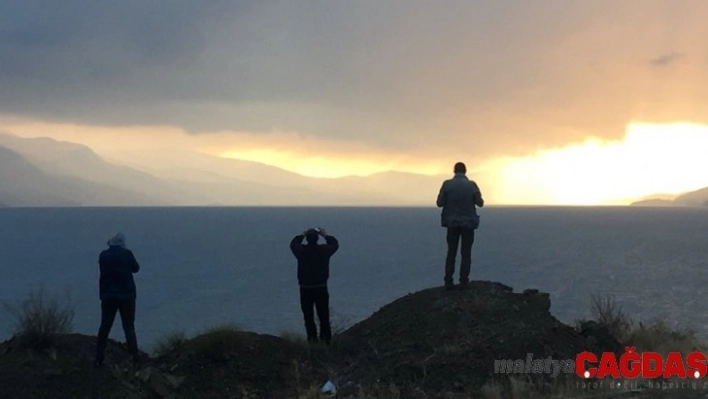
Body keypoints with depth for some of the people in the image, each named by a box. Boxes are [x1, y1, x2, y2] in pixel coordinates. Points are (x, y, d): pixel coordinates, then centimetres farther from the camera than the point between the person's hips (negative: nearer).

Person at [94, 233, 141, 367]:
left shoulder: (103, 255, -2)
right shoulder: (127, 254, -9)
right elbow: (136, 268, 6)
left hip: (108, 295, 2)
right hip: (126, 295, -2)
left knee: (104, 327, 7)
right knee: (129, 327, 5)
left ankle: (98, 358, 5)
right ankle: (135, 356, 2)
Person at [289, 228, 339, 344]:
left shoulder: (301, 251, -12)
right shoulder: (324, 250, -10)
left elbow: (293, 244, 12)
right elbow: (335, 244, 12)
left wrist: (302, 235, 23)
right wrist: (325, 235, 22)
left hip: (305, 289, -1)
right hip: (321, 288, 1)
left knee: (308, 317, 8)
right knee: (324, 317, 11)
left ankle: (312, 339, 6)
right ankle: (325, 339, 12)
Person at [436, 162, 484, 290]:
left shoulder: (447, 184, -7)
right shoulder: (471, 185, -8)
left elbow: (439, 203, -6)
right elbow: (480, 203, -2)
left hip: (452, 223, 1)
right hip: (468, 223, -1)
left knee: (451, 253, 8)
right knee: (466, 254, 6)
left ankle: (448, 282, 3)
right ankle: (463, 282, 2)